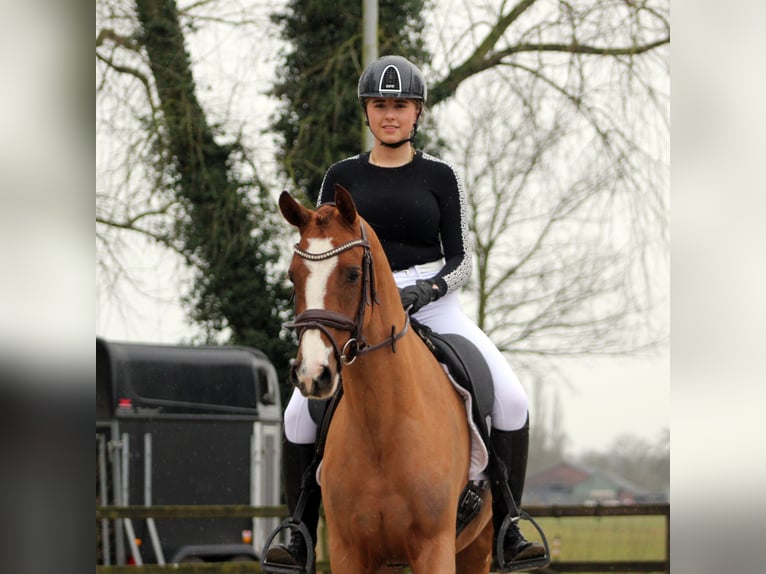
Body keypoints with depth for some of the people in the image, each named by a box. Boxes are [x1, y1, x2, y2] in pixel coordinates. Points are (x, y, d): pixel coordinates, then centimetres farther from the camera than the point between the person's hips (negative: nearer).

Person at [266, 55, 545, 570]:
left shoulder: (440, 176, 5)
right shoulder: (343, 177, 8)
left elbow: (461, 260, 3)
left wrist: (428, 289, -17)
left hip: (433, 304, -1)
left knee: (512, 400, -19)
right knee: (300, 412, -18)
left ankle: (506, 532, -10)